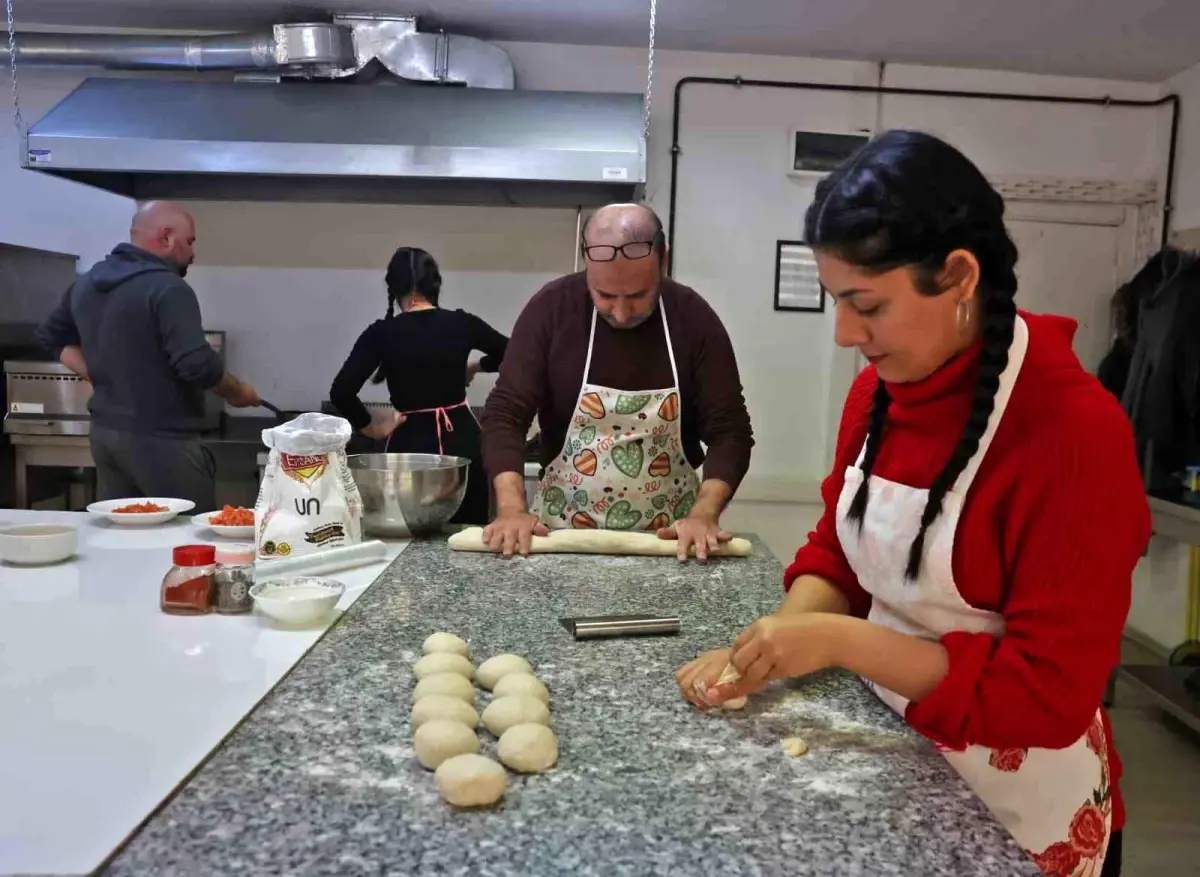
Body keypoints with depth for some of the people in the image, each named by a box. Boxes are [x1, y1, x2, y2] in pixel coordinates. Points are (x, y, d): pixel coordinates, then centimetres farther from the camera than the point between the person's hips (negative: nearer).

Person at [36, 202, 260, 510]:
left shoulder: (86, 283, 12)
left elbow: (51, 336, 24)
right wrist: (239, 393, -8)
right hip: (160, 440, -9)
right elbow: (197, 365, -24)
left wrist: (101, 375, 15)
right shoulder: (167, 288, -17)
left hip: (104, 433, 9)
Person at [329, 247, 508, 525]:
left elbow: (341, 392, -17)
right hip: (462, 442, 2)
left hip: (410, 445, -1)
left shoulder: (382, 333, -8)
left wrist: (371, 427, -2)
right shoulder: (461, 324, -2)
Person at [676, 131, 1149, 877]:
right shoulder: (878, 390, -6)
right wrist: (775, 644, -13)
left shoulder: (1078, 429, -25)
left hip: (1017, 809, -5)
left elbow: (1049, 692, -24)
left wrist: (838, 641, -28)